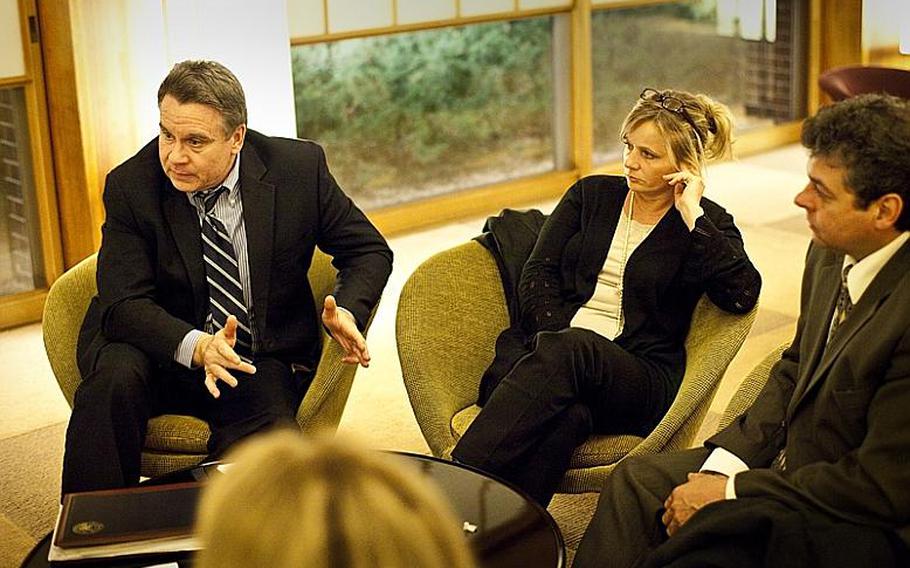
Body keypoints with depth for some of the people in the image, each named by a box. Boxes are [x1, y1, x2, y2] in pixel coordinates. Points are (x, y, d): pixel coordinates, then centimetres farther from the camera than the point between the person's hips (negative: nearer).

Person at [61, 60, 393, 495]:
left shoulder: (299, 168, -8)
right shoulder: (130, 185, -11)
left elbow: (369, 250, 2)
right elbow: (124, 304, -16)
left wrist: (347, 312, -20)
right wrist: (198, 347, -35)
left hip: (262, 364, 0)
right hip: (163, 357, 0)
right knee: (115, 376, -32)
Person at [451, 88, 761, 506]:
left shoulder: (707, 224, 10)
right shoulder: (591, 194, 18)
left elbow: (743, 296, -10)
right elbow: (538, 273, 9)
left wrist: (693, 217, -9)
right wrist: (555, 336, -9)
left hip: (639, 378, -2)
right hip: (548, 344, 3)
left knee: (572, 350, -39)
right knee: (564, 416, -37)